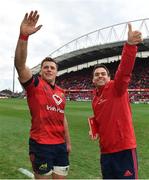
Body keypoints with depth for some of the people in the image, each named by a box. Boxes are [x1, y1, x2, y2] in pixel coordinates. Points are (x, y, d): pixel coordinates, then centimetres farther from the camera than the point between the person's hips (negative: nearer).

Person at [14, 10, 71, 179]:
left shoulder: (61, 92, 12)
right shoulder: (35, 84, -6)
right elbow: (20, 64, -24)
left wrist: (68, 142, 20)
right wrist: (23, 35, -37)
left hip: (60, 144, 6)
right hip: (41, 145, -6)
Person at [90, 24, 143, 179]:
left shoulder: (117, 88, -7)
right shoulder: (95, 98, 12)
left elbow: (124, 70, -26)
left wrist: (130, 45, -40)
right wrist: (95, 129, 7)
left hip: (124, 148, -7)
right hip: (105, 150, 7)